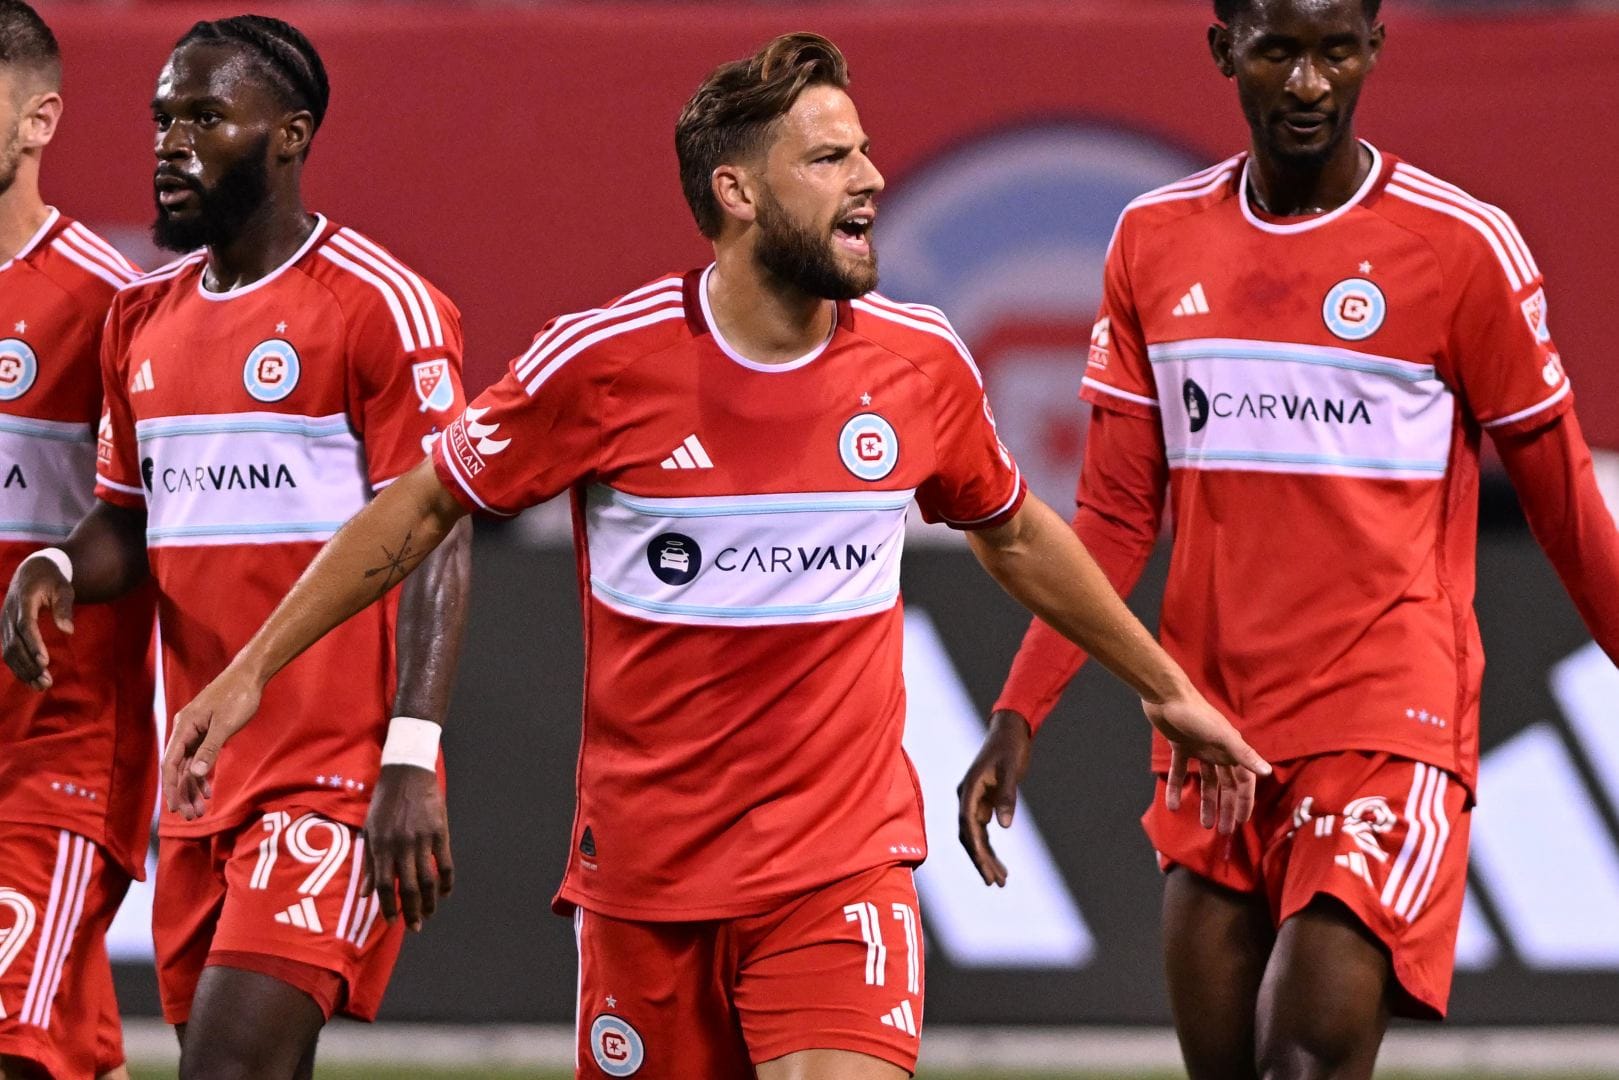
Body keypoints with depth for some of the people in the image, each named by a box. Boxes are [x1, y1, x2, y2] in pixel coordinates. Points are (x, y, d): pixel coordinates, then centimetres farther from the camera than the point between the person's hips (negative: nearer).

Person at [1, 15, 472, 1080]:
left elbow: (433, 545, -11)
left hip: (335, 780, -8)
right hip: (201, 777, 8)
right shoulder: (144, 318, 15)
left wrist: (411, 763, -20)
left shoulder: (382, 307, -8)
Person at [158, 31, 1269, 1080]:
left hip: (843, 856, 0)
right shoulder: (605, 358, -9)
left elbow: (1014, 535, 19)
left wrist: (1167, 689, 28)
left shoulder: (923, 361, 0)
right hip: (645, 864, 0)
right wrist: (250, 673, 2)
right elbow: (422, 509, 3)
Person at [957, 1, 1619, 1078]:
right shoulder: (1155, 241, 9)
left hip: (1389, 727, -5)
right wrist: (1018, 717, 4)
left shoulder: (1465, 246, -4)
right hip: (1210, 735, 5)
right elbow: (1115, 521, 12)